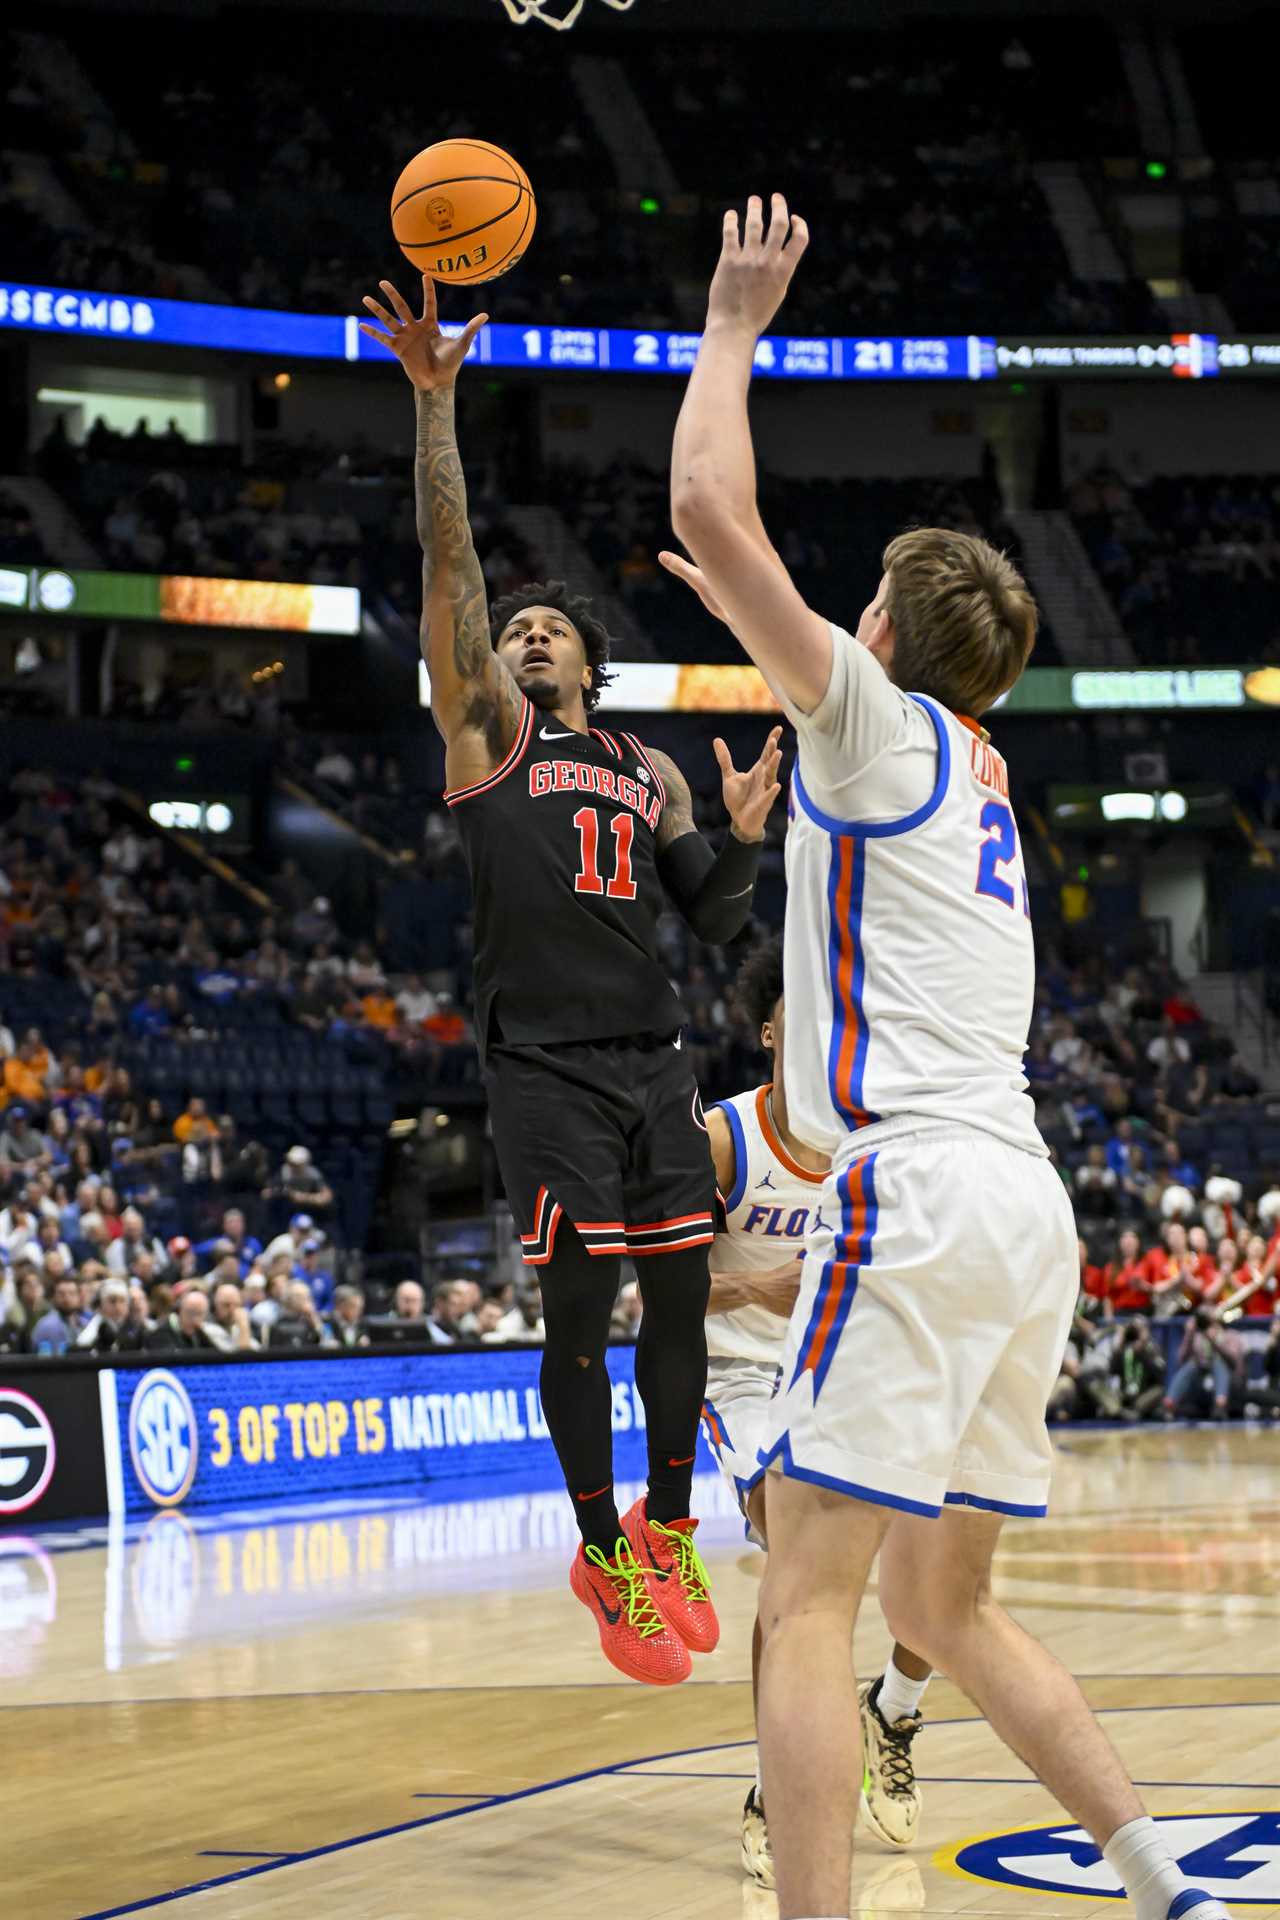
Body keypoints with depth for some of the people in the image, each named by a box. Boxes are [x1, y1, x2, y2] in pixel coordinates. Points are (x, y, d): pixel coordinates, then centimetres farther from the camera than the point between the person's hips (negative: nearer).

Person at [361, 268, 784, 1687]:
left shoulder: (650, 772, 19)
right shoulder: (486, 730, 7)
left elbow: (713, 919, 19)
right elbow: (450, 568, -4)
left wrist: (745, 837, -1)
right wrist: (434, 402, -14)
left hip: (652, 1059, 4)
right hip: (545, 1065, -4)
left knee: (681, 1294, 3)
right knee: (579, 1307, -5)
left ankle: (668, 1528, 22)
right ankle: (607, 1557, 7)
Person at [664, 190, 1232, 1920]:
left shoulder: (877, 722, 1)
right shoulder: (974, 766, 23)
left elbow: (707, 508, -6)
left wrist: (734, 327, 6)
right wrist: (744, 610, 57)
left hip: (919, 1194, -9)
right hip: (1027, 1207, 9)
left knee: (809, 1602, -12)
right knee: (941, 1604, 17)